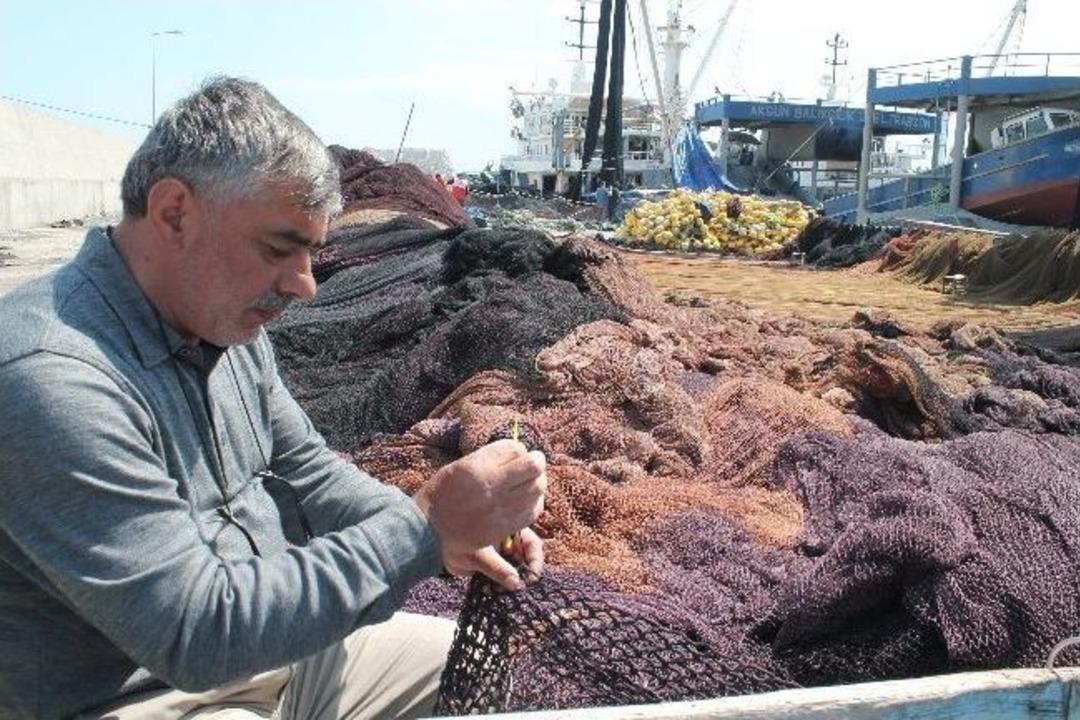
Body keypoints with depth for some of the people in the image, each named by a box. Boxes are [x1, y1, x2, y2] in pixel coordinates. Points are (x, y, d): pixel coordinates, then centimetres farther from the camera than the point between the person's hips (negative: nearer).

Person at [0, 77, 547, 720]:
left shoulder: (226, 320, 0)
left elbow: (306, 469, 9)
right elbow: (198, 633, -29)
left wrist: (444, 530, -8)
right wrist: (422, 527, -27)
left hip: (273, 641, 8)